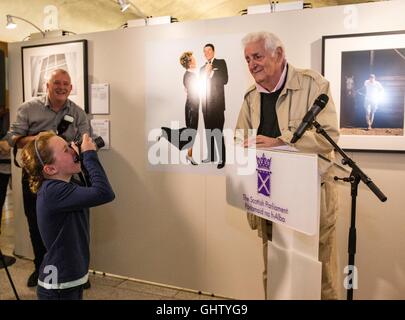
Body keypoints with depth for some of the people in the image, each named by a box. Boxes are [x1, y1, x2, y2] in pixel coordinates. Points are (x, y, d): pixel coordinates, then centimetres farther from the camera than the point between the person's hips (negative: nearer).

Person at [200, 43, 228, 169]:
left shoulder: (221, 63, 5)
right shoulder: (202, 68, 21)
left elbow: (224, 80, -7)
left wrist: (210, 73, -5)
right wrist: (205, 72, 1)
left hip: (217, 103, -6)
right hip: (206, 103, 6)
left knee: (218, 132, -10)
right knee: (208, 131, 8)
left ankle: (222, 159, -6)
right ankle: (211, 156, 17)